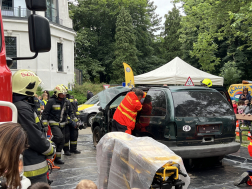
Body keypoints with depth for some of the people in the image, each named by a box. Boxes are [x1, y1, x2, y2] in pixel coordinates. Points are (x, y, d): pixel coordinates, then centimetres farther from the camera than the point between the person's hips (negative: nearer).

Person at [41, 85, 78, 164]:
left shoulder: (67, 102, 7)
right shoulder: (51, 101, -10)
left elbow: (70, 112, 20)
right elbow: (45, 113, -8)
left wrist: (75, 119, 10)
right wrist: (45, 124, -12)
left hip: (62, 124, 6)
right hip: (54, 124, -6)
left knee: (62, 141, 6)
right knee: (59, 137, -28)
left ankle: (57, 157, 17)